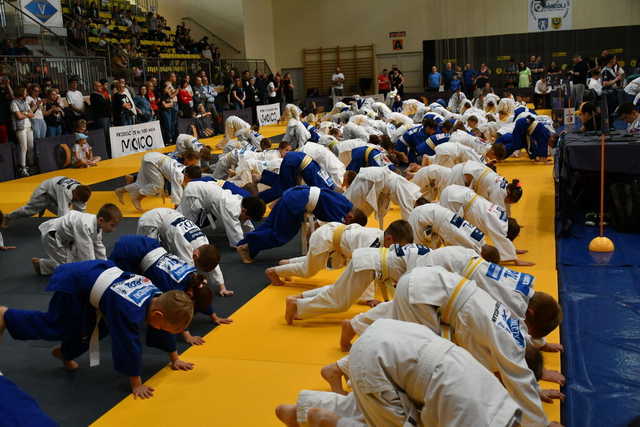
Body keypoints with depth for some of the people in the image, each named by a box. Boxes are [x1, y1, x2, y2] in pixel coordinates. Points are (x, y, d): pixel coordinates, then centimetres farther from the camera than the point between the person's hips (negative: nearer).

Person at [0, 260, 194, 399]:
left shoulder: (158, 296, -12)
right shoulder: (129, 311, -37)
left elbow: (163, 330, 4)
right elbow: (129, 346, -31)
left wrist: (175, 359, 10)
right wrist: (136, 385, -20)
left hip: (98, 272, 8)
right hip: (73, 284, -8)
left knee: (98, 329, 12)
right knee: (54, 327, 7)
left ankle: (65, 353, 34)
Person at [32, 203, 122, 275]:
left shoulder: (97, 225, -7)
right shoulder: (85, 226, -36)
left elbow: (99, 247, 5)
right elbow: (87, 252, -34)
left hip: (65, 238, 9)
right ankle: (40, 264, 6)